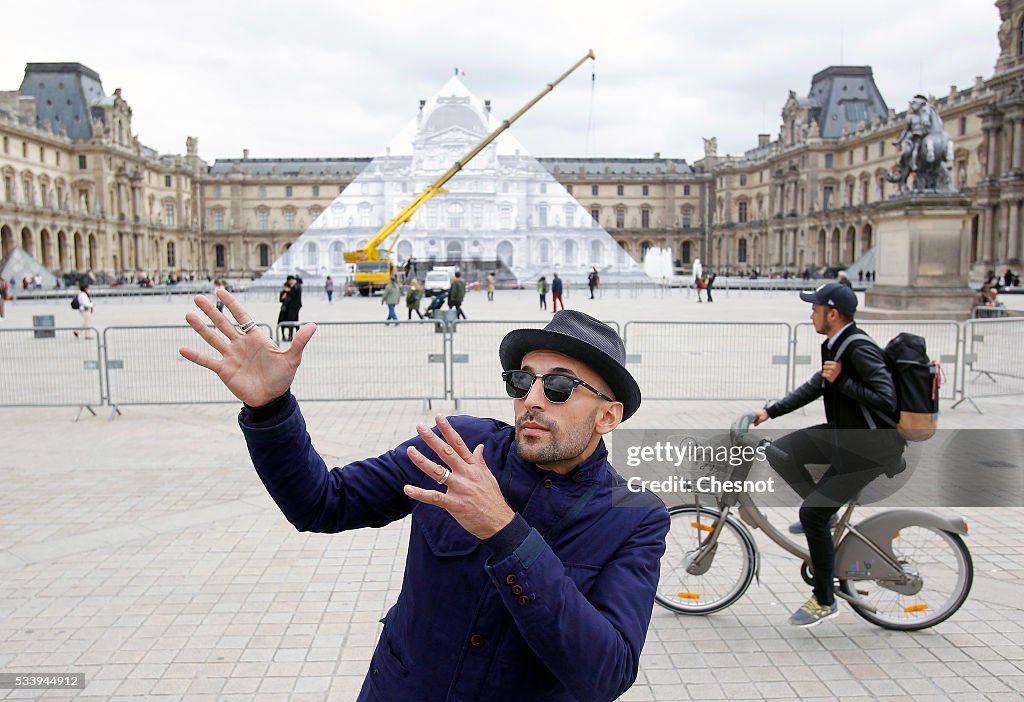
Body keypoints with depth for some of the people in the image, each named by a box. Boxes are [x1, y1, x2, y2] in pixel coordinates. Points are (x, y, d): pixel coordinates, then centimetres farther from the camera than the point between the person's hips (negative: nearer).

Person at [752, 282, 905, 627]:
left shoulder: (860, 349, -23)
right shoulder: (836, 345, 6)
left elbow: (887, 400, -29)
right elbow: (815, 387, 17)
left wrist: (840, 381, -27)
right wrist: (769, 412, 14)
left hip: (871, 447, -9)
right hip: (843, 434, 9)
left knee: (813, 513, -12)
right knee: (778, 453, 0)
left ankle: (824, 602, 4)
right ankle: (825, 513, 18)